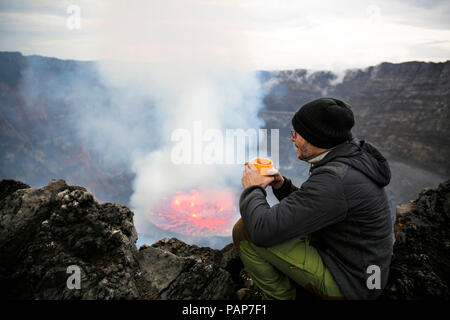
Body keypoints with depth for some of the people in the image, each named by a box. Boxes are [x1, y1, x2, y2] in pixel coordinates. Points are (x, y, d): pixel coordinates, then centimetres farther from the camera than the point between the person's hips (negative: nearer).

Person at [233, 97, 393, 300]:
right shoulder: (355, 155, 2)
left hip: (345, 285, -9)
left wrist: (252, 189, -13)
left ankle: (280, 296, 6)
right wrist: (281, 184, -1)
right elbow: (309, 209, 14)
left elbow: (264, 230, -31)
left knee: (244, 230, -15)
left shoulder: (335, 180, -30)